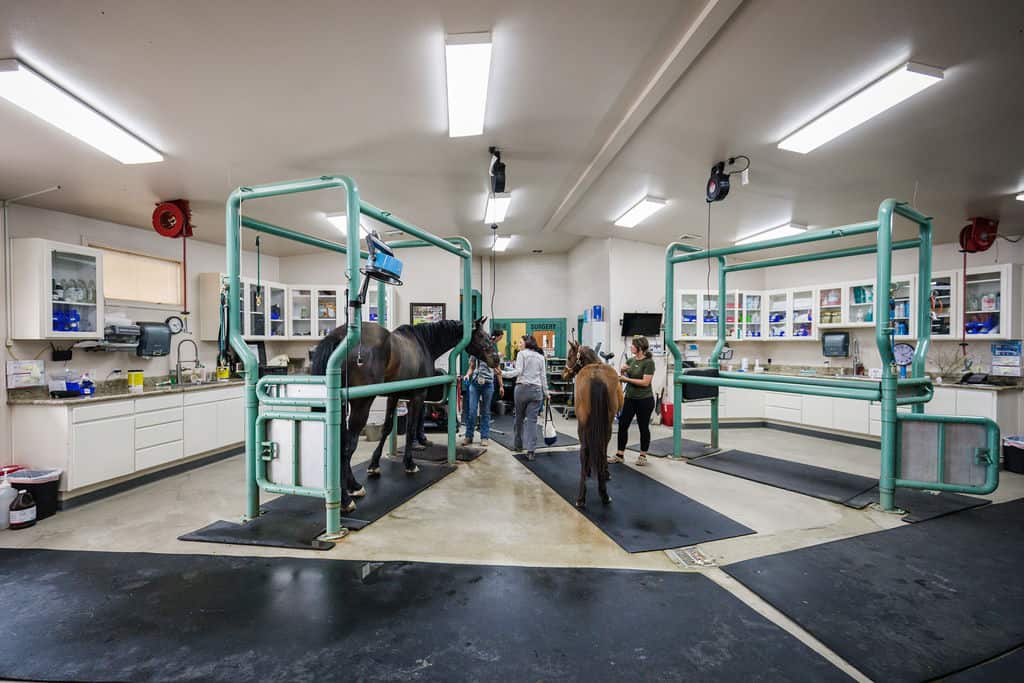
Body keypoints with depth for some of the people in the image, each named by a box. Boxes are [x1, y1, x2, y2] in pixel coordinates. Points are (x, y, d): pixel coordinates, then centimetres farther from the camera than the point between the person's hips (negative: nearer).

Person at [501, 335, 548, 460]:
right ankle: (531, 450, -6)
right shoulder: (541, 356, 13)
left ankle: (518, 445, 27)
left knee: (519, 418, 13)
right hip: (537, 390, 3)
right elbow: (543, 376, 12)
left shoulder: (522, 354, 0)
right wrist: (546, 392, 16)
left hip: (522, 388, -3)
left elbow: (518, 371, -11)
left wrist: (503, 373, -11)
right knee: (532, 420, 0)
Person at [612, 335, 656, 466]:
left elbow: (645, 382, -19)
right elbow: (622, 370, 14)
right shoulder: (631, 360, 6)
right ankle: (619, 455, 14)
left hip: (644, 400, -6)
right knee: (622, 425, 5)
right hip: (630, 398, 7)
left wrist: (626, 379, -18)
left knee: (643, 427, 8)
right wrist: (622, 370, -9)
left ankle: (642, 455, 24)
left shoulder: (649, 362, -14)